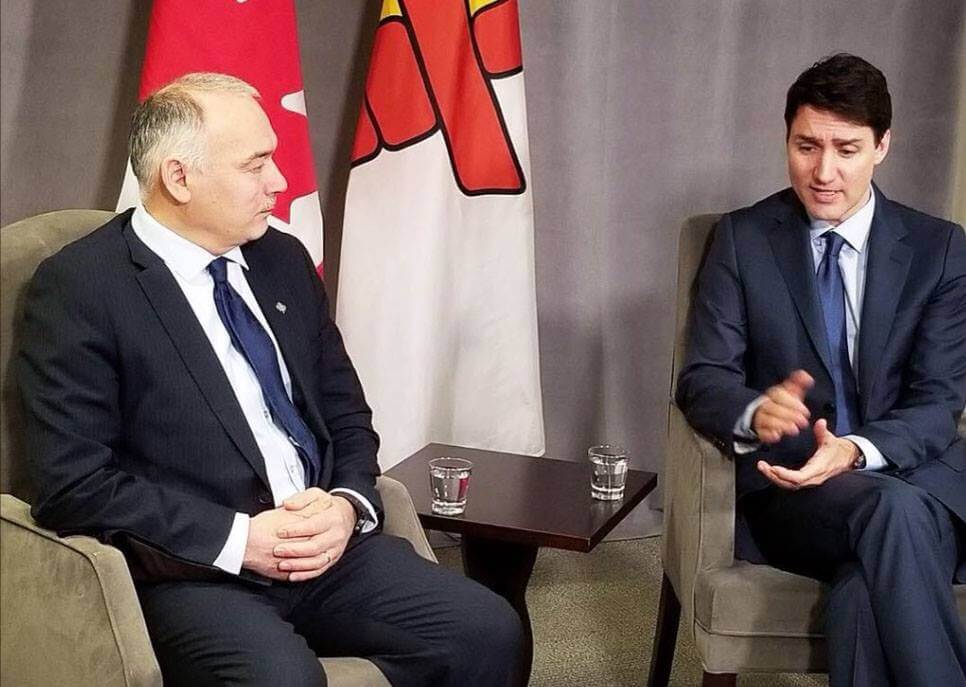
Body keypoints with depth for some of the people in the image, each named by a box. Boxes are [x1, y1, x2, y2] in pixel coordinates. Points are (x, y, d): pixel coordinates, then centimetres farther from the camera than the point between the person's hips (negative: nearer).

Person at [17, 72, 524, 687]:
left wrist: (348, 505, -3)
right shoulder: (77, 289, -7)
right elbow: (73, 484, -12)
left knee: (491, 633, -14)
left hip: (327, 545, 6)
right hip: (194, 573, -6)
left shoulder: (283, 260, 13)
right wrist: (238, 539, -17)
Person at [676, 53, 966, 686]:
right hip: (789, 481, 0)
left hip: (913, 474, 1)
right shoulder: (743, 239, 5)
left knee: (868, 591, -35)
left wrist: (857, 450, -24)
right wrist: (754, 414, -26)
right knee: (890, 512, -36)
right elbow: (702, 379, -1)